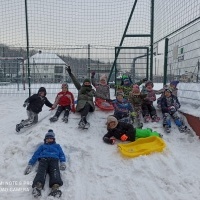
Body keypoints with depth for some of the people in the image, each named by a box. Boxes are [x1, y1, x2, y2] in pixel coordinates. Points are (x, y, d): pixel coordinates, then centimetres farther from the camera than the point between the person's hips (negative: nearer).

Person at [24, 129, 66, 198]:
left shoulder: (57, 146, 36)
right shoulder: (42, 146, 36)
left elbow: (61, 154, 22)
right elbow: (36, 155, 21)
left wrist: (63, 162, -1)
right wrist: (30, 164, 3)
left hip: (54, 160, 0)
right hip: (43, 159, 1)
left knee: (55, 172, -34)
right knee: (41, 172, -33)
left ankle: (55, 188, -61)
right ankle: (37, 187, -60)